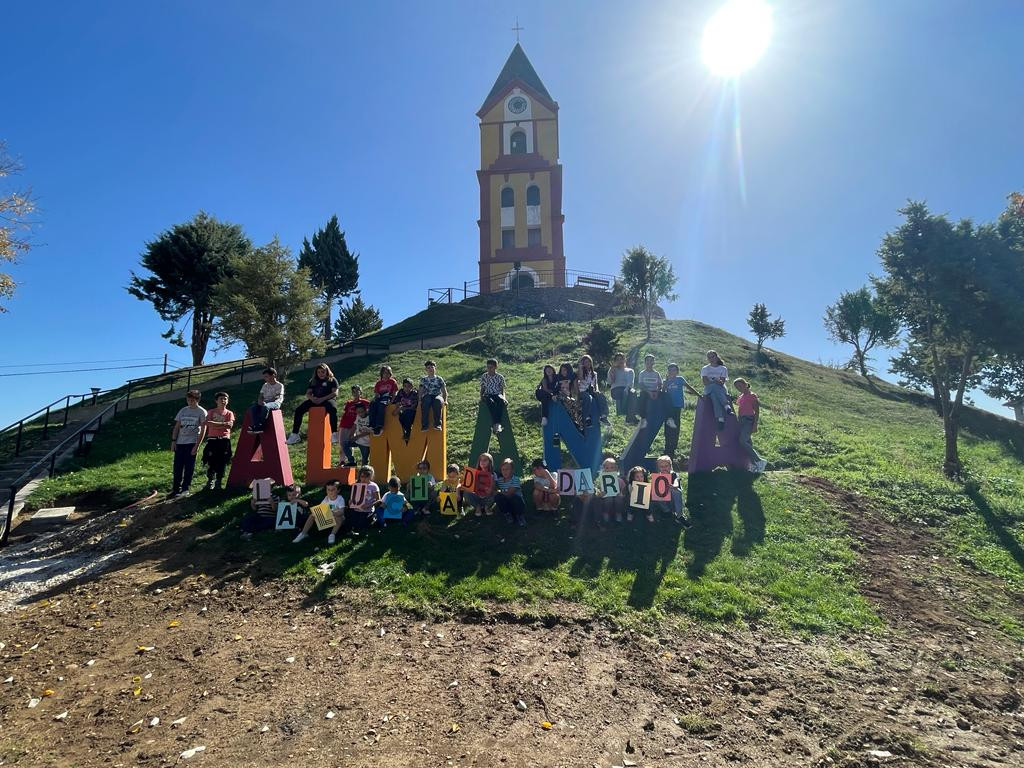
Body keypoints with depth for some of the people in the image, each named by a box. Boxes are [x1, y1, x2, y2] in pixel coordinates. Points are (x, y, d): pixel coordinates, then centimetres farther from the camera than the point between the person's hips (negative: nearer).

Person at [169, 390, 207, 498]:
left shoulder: (201, 412, -1)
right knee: (177, 467, 4)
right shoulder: (183, 411, 12)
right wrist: (173, 441, 4)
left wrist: (197, 445, -11)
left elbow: (203, 430, -5)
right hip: (180, 443, 4)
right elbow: (176, 427, 14)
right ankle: (176, 489, 12)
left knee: (189, 467, 0)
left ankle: (185, 489, 9)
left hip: (192, 443, -4)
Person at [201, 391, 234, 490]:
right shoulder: (211, 412, 11)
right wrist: (223, 424, -11)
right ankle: (210, 482, 8)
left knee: (222, 463, -1)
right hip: (212, 439, -1)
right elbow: (208, 423, -7)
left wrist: (215, 424, -12)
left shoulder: (229, 413, 12)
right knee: (211, 462, -5)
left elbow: (230, 425, -6)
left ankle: (218, 482, 7)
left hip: (224, 440, 1)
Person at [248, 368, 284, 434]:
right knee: (252, 408, -25)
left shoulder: (280, 385, 2)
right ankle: (256, 426, -36)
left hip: (275, 403, -6)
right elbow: (261, 396, 16)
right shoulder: (265, 385, 21)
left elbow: (278, 398, -9)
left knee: (265, 407, -40)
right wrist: (260, 401, -10)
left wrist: (266, 402, -21)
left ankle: (260, 426, -36)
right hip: (264, 403, 6)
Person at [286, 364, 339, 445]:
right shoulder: (313, 381, 22)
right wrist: (312, 398, -10)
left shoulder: (332, 380, 8)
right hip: (315, 400, 5)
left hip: (327, 399, -5)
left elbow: (335, 393, -5)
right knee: (298, 410, -16)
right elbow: (308, 393, 15)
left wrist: (322, 399, -17)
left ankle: (334, 433, -42)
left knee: (333, 409, -40)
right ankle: (295, 435, -15)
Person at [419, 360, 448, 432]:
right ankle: (425, 425, -40)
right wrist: (420, 400, -6)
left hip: (437, 396, 0)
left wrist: (445, 400, -5)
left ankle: (437, 424, -40)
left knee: (437, 400, -39)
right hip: (427, 397, 0)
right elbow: (420, 391, 12)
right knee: (426, 401, -38)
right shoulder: (423, 379, 20)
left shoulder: (439, 379, 17)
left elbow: (445, 392, 12)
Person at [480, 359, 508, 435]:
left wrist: (504, 398, -8)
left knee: (501, 402, -38)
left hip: (497, 395, 0)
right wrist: (481, 397, -5)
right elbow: (482, 389, 13)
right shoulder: (484, 377, 9)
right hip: (487, 395, 0)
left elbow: (502, 390, 10)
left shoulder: (500, 377, 8)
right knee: (491, 403, -39)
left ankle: (497, 424, -43)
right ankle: (496, 424, -44)